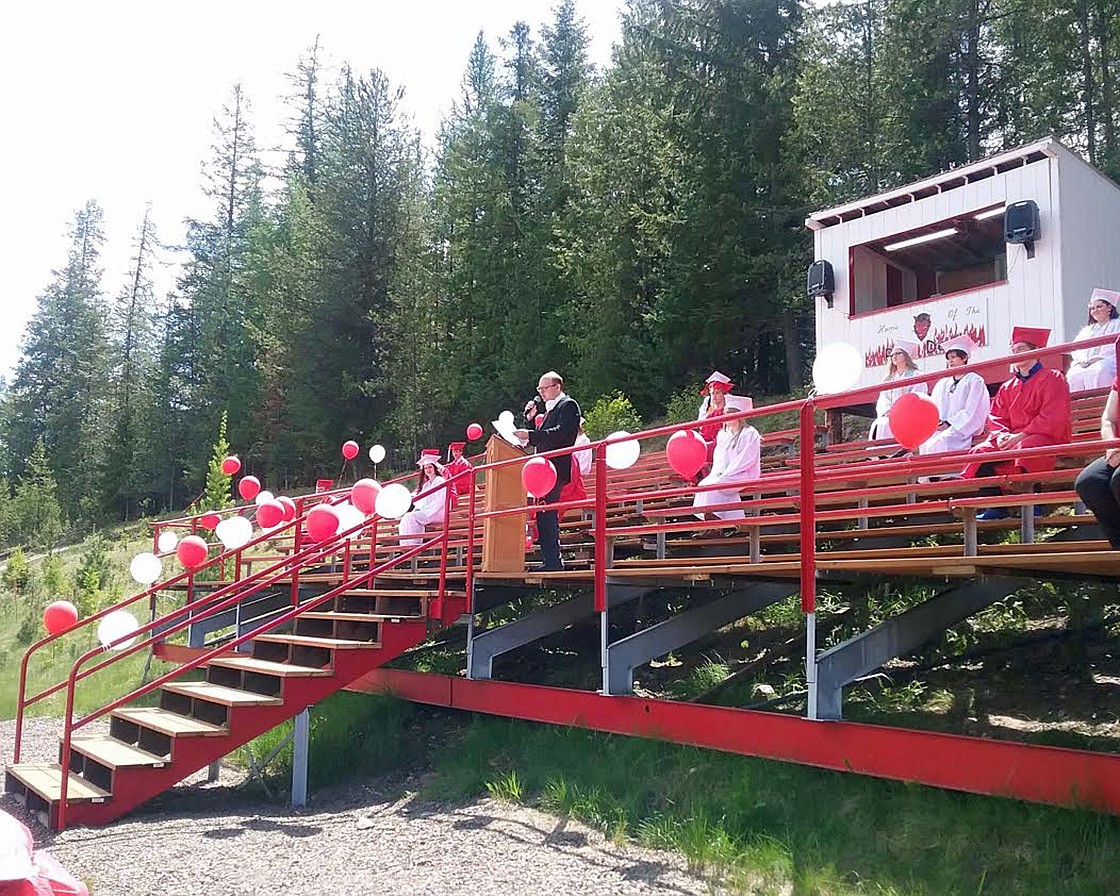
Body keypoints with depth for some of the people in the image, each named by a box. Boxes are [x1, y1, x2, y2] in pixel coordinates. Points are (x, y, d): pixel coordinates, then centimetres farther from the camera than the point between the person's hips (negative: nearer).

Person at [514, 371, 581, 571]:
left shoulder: (568, 405, -4)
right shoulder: (550, 408, 24)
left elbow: (562, 433, -20)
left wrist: (530, 435, -24)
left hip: (556, 469, -10)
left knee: (547, 515, -14)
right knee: (543, 515, 8)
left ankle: (553, 562, -13)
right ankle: (549, 561, 11)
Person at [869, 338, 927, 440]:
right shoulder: (888, 378, 24)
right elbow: (883, 399, 14)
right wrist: (886, 411, -8)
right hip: (888, 416, 4)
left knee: (886, 425, -29)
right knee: (877, 425, -23)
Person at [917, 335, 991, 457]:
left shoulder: (975, 381, 4)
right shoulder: (942, 384, 21)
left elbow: (971, 412, -6)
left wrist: (948, 424, -14)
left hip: (963, 432, -5)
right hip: (940, 429, 5)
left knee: (940, 442, -32)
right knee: (923, 441, -24)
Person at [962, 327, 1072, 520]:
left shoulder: (1052, 379, 2)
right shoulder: (1008, 388, 21)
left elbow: (1052, 418, -11)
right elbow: (996, 418, 14)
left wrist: (1020, 435, -19)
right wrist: (1001, 435, -10)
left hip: (1046, 437, -6)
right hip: (1011, 439, 6)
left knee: (1023, 449, -40)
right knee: (980, 452, -18)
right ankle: (996, 507, -17)